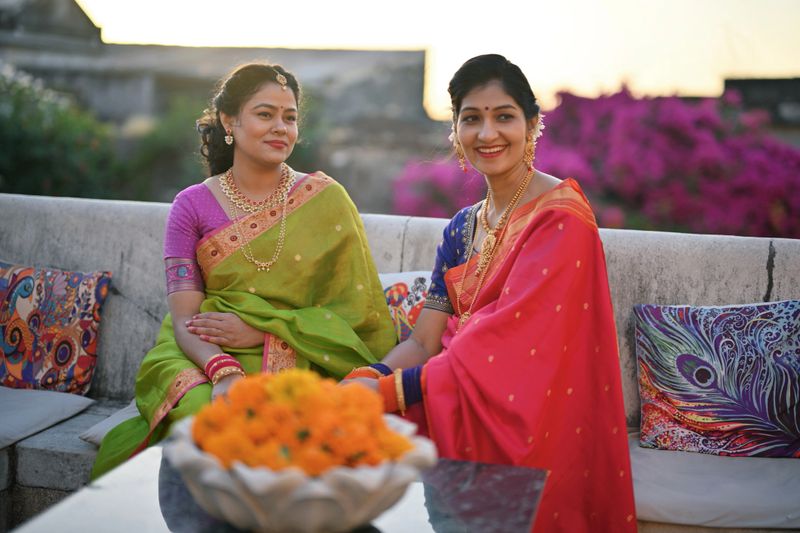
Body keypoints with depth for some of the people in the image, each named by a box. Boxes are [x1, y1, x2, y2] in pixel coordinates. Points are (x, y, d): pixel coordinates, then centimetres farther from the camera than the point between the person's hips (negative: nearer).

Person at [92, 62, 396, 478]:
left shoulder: (326, 199, 4)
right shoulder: (192, 206, 5)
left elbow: (355, 310, 1)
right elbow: (184, 319, -3)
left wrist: (259, 330, -10)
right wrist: (223, 371, -25)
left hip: (299, 363, 0)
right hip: (203, 358, 1)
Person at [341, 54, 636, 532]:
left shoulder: (561, 219, -12)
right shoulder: (462, 228, 10)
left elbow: (506, 345, -21)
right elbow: (424, 342, 4)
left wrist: (388, 391, -25)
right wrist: (365, 380, -16)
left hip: (532, 428, -6)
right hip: (461, 399, 6)